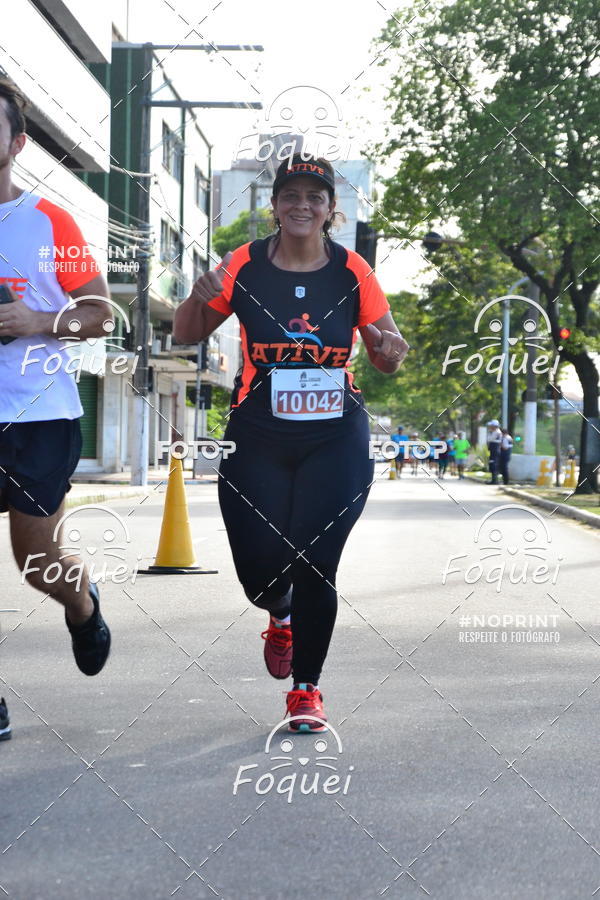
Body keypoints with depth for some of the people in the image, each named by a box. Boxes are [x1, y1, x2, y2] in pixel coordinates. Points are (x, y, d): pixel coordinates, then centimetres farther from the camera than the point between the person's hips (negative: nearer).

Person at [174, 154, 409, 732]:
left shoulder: (353, 272, -1)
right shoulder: (245, 266, -1)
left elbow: (386, 359, 6)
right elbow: (187, 335, 7)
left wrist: (389, 349, -17)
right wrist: (199, 299, -14)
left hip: (335, 440, -1)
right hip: (256, 439, 1)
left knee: (315, 566, -6)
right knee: (258, 565, -2)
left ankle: (306, 689, 12)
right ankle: (281, 617, 37)